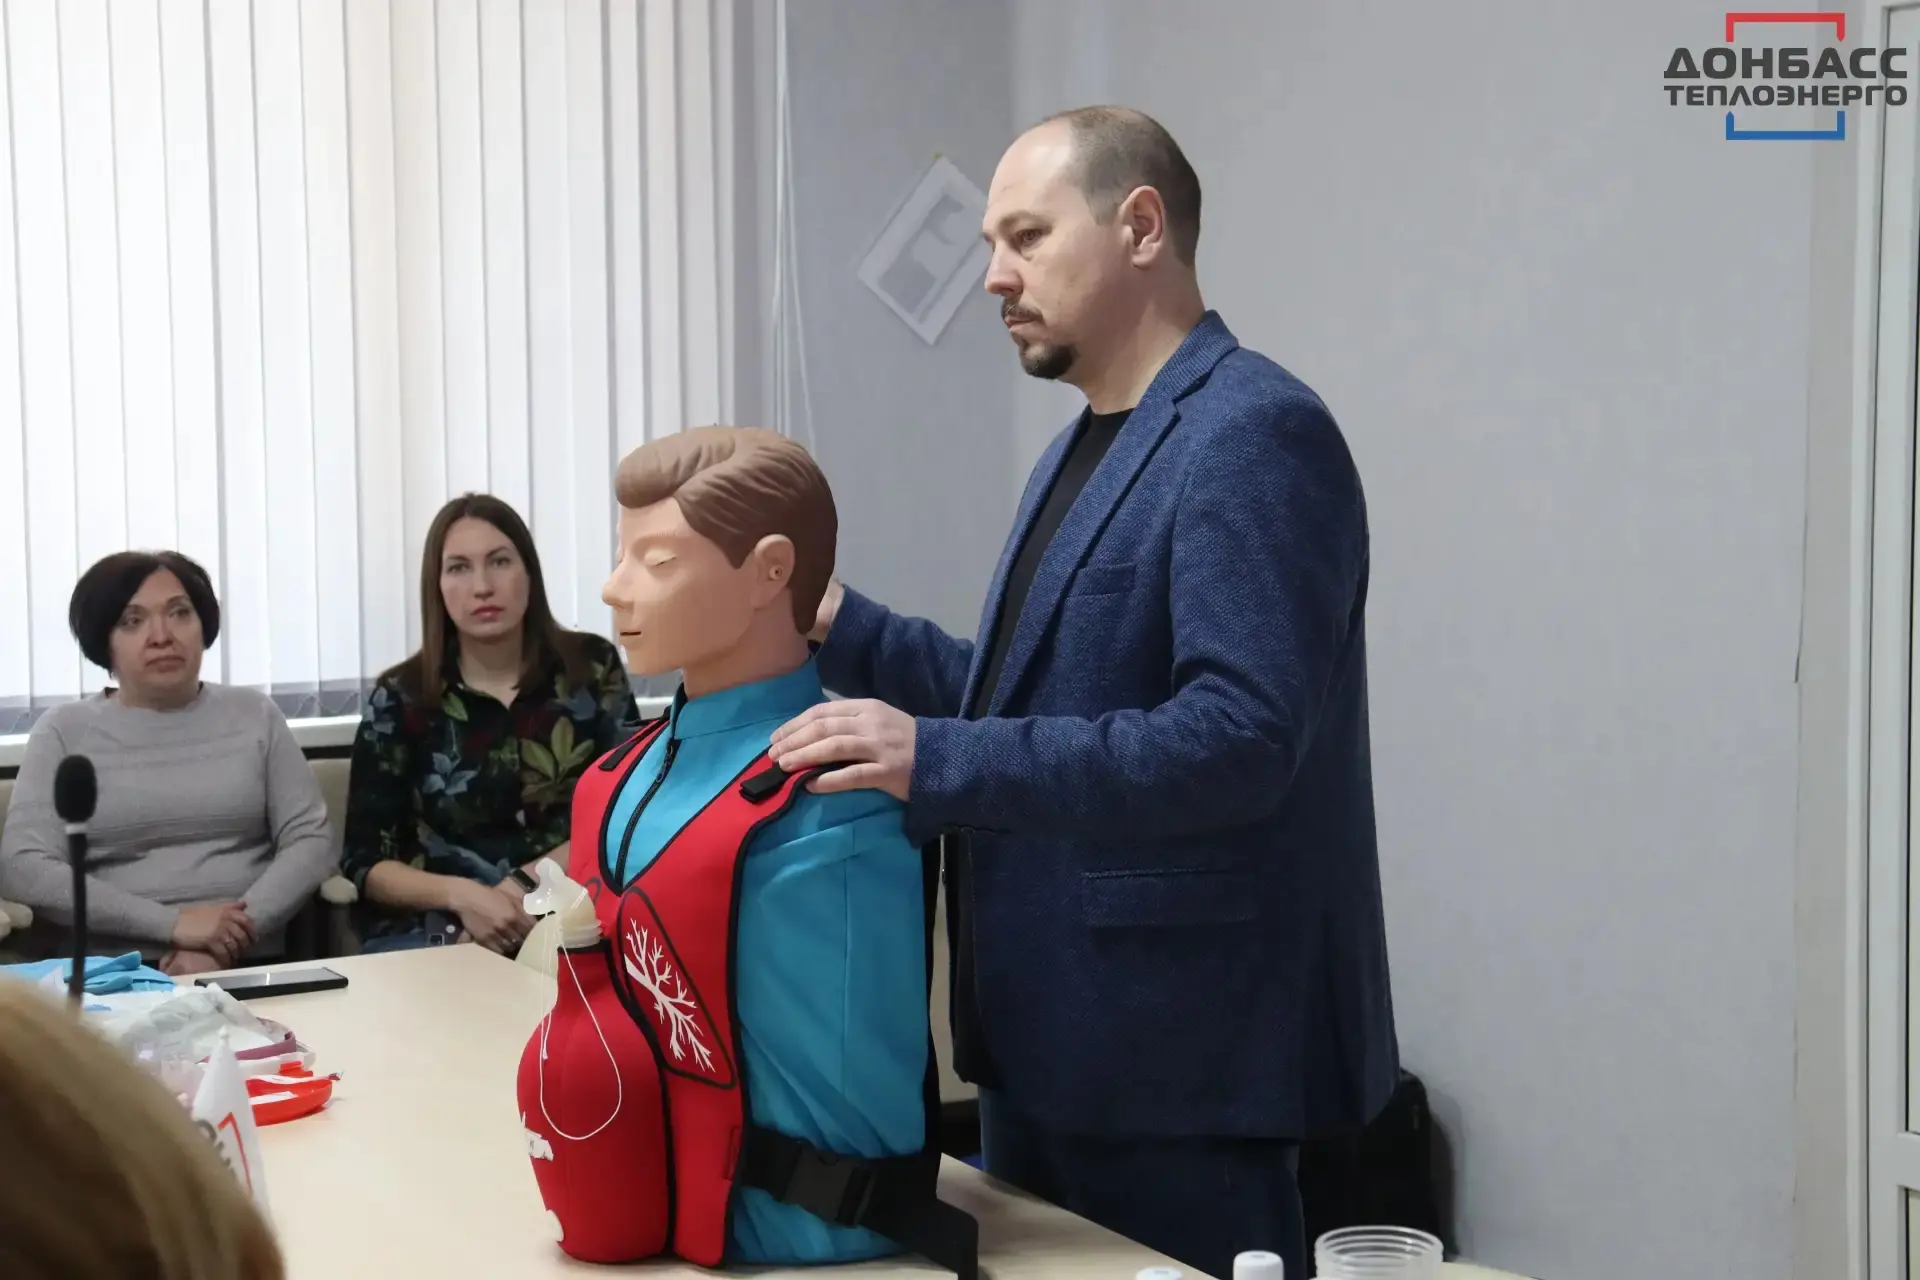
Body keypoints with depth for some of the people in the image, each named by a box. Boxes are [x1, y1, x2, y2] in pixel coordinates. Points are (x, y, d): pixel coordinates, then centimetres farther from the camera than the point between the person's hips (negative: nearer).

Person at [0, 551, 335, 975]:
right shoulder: (65, 730, 8)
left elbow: (311, 840, 5)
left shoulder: (253, 714, 12)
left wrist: (231, 938, -11)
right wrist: (172, 923, -13)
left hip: (248, 964, 1)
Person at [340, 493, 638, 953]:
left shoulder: (592, 668, 2)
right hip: (429, 930, 1)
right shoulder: (399, 699, 0)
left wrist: (524, 886, -14)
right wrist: (460, 895, -19)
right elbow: (364, 861, 0)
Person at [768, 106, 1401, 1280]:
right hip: (1054, 1031, 10)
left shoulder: (1254, 434, -16)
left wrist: (941, 761, -31)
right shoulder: (1087, 445, 15)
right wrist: (843, 630, 3)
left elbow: (1238, 736, -26)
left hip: (1178, 1049, -9)